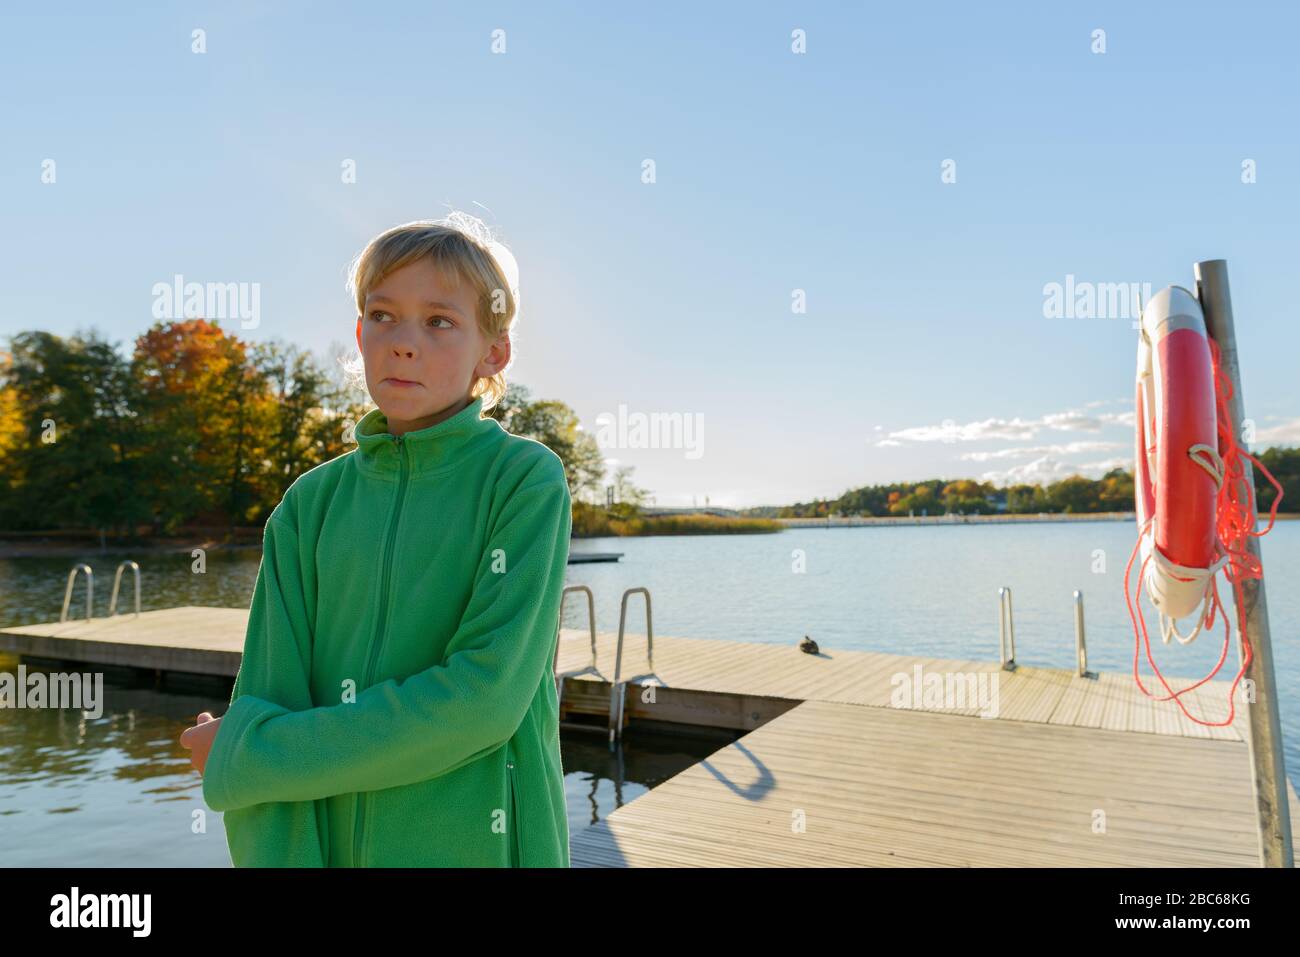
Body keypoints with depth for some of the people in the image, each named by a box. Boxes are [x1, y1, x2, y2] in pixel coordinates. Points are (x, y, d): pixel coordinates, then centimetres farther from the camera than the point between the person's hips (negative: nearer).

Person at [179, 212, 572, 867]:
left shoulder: (527, 480, -13)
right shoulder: (310, 504, -2)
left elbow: (484, 697, -20)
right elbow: (266, 702, -6)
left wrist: (241, 761, -14)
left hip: (479, 843, -3)